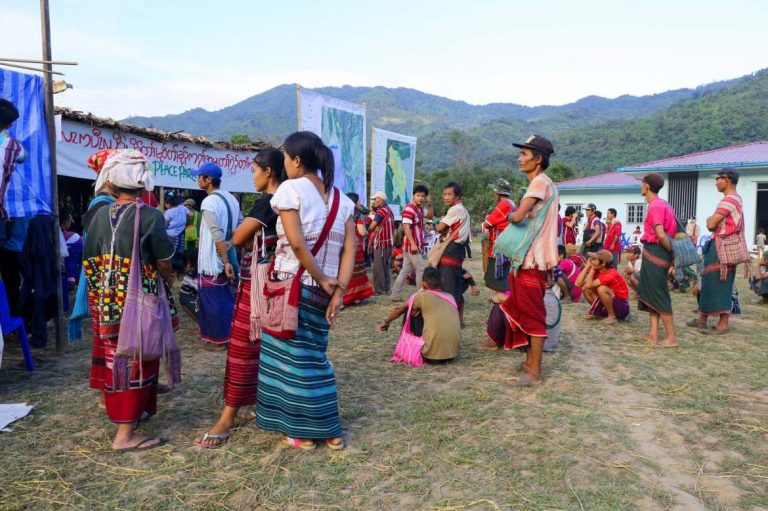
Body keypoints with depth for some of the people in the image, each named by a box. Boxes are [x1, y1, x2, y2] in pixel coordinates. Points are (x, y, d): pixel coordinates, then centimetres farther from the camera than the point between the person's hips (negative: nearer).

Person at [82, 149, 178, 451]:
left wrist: (101, 292, 19)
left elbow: (90, 261, 7)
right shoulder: (150, 216, -14)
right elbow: (163, 262, -8)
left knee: (113, 355, 18)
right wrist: (169, 281, 13)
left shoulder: (101, 214, 2)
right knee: (137, 358, 1)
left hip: (106, 300, 6)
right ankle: (125, 433, 3)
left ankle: (121, 411, 37)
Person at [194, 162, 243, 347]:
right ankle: (229, 333, 26)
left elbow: (218, 236, -22)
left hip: (213, 260, -8)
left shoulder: (208, 202, -17)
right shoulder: (231, 198, 8)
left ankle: (218, 339, 12)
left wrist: (225, 262, -21)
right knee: (226, 297, 17)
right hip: (228, 257, 8)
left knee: (212, 300, 3)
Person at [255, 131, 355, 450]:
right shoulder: (341, 199, 9)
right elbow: (349, 251, -1)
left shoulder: (290, 190, -8)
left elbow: (296, 243, -19)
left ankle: (302, 431, 18)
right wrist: (337, 292, -5)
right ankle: (328, 430, 22)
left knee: (291, 355, 8)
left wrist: (322, 279, -10)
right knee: (315, 355, 17)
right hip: (322, 291, 6)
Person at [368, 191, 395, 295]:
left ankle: (379, 289, -4)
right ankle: (387, 288, 16)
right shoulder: (389, 211, 16)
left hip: (381, 243, -9)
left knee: (378, 267, -5)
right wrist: (378, 228, 5)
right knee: (386, 267, 12)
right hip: (389, 242, 9)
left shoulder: (380, 211, -13)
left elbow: (372, 226, -14)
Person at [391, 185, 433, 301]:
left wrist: (430, 204, 9)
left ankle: (395, 295, 15)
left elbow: (430, 216, 26)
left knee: (405, 270, 11)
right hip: (412, 245, -10)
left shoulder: (420, 208, 12)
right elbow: (406, 228, -22)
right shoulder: (409, 209, -17)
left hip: (416, 245, 10)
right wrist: (413, 244, -27)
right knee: (422, 270, -5)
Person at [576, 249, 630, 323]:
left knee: (601, 289, -32)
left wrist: (592, 268, -20)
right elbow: (578, 283, -11)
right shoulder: (597, 271, -4)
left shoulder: (611, 275, -27)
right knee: (585, 289, -7)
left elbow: (589, 285, -32)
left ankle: (612, 316, -14)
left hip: (622, 307, -7)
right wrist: (588, 266, -13)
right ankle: (599, 312, 8)